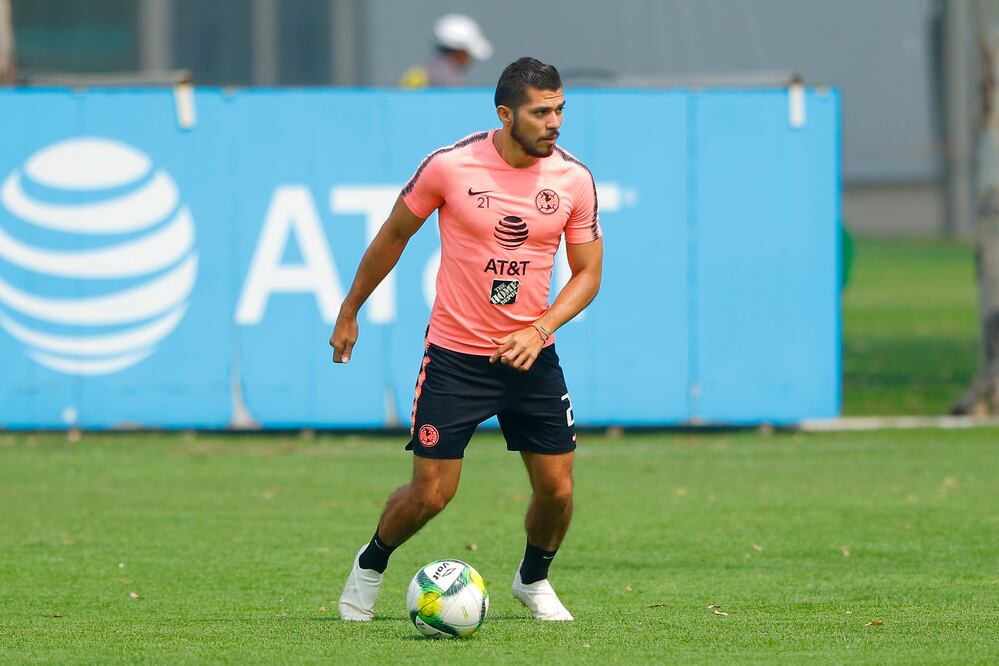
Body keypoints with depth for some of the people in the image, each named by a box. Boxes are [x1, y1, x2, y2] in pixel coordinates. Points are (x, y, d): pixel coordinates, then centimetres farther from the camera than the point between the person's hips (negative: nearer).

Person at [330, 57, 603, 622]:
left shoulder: (574, 180, -6)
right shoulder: (449, 167, -13)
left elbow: (588, 272, 3)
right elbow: (393, 237, 3)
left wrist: (540, 329, -14)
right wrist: (349, 312, 10)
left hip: (530, 356, 3)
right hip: (454, 356, -3)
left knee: (557, 490, 0)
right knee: (431, 494, -4)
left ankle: (534, 578, 30)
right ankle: (370, 565, 27)